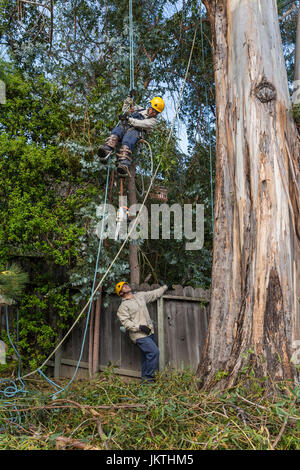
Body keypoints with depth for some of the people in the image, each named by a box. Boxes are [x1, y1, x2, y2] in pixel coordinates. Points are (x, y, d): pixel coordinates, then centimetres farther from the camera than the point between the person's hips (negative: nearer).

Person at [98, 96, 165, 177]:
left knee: (127, 143, -37)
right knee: (114, 133, -31)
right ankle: (106, 150, -56)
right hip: (123, 126, 5)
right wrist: (129, 98, 31)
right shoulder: (140, 109, 35)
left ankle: (124, 165, -57)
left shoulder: (153, 120, 17)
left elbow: (141, 124, -2)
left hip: (134, 130, -4)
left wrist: (129, 119, -9)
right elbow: (125, 110, 43)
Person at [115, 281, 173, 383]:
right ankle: (148, 377, -2)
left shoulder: (140, 295, 12)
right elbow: (125, 322, -14)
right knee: (154, 352, -15)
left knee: (147, 355, 12)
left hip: (149, 332, 7)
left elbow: (154, 294, 24)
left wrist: (166, 287, 26)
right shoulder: (123, 306, -7)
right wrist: (139, 327, -23)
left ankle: (145, 377, 24)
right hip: (139, 335, -7)